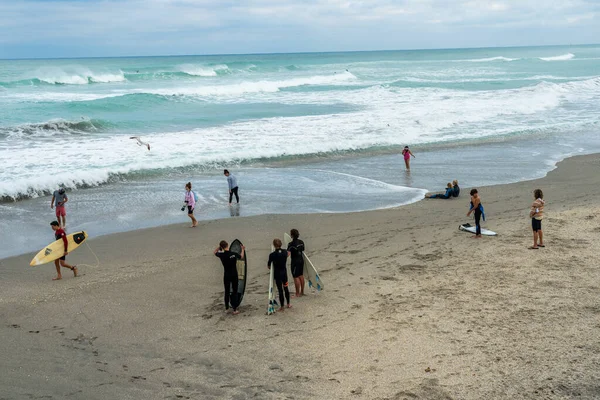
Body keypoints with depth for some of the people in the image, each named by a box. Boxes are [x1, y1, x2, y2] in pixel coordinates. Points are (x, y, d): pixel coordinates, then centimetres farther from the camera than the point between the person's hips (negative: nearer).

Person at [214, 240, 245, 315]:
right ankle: (235, 309, 5)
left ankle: (226, 308, 23)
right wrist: (243, 250, 26)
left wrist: (219, 246, 8)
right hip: (234, 275, -1)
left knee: (227, 291, 14)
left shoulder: (222, 255, -12)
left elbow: (215, 252, 11)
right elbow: (241, 257, 11)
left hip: (226, 276, 1)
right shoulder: (234, 254, -12)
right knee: (234, 291, 5)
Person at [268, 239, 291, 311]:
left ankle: (282, 306, 11)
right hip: (284, 272, 4)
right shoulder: (285, 252, -8)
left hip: (277, 273, -4)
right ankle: (288, 304, 31)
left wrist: (269, 267, 16)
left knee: (280, 290, 4)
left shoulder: (272, 255, -18)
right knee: (286, 288, 19)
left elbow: (268, 265, -5)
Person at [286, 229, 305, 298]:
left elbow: (288, 254, -30)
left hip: (295, 262, -8)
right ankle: (302, 292, 26)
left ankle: (297, 294, 4)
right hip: (301, 260, 8)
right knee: (301, 276, 16)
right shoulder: (301, 242, 3)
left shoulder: (291, 244, -20)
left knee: (296, 277, -1)